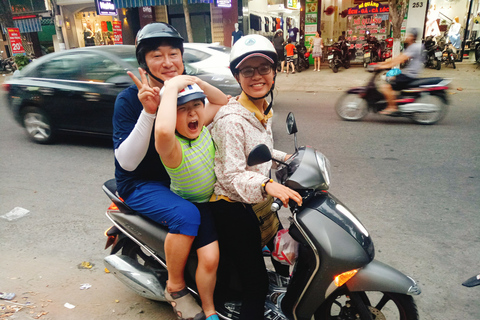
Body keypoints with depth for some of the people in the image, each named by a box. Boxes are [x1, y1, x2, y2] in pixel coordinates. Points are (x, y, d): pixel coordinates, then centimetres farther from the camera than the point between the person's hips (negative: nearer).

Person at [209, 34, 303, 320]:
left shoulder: (264, 110, 6)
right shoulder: (231, 119, -23)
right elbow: (232, 175, -25)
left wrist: (286, 157, 13)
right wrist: (267, 186, -40)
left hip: (252, 201, 9)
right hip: (230, 208, -9)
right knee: (256, 281, -4)